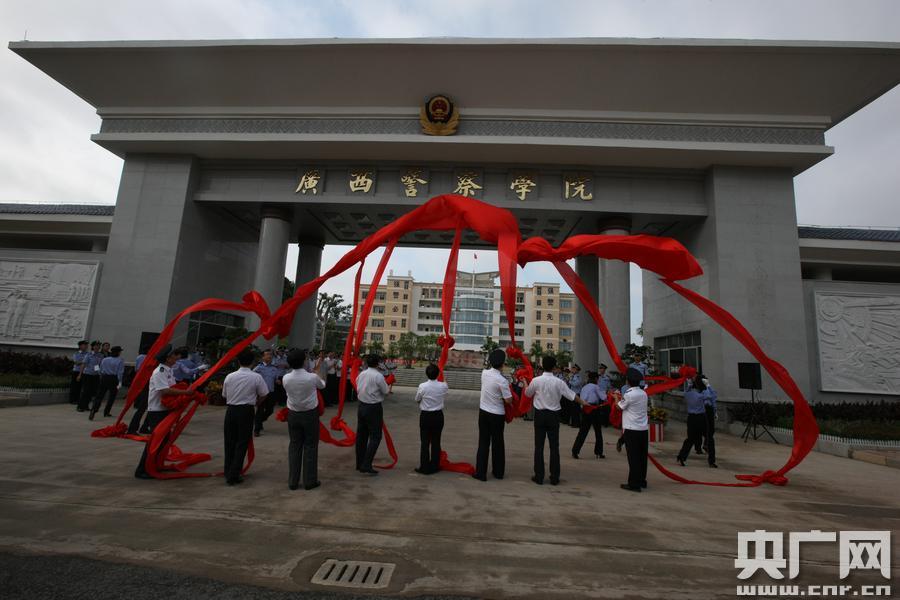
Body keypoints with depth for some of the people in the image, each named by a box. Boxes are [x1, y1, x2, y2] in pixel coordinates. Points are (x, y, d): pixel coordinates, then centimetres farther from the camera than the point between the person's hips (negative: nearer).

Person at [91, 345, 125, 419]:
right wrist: (120, 382, -14)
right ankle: (106, 412, 18)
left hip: (104, 378, 3)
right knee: (112, 396, 12)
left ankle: (93, 410, -17)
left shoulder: (104, 360, 8)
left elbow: (100, 370, 12)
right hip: (114, 379, -3)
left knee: (99, 396, 1)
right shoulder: (120, 361, -7)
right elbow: (120, 372, -13)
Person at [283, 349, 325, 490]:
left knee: (294, 446, 12)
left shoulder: (286, 378, -11)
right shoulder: (312, 377, -17)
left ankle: (293, 481, 18)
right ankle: (310, 481, 13)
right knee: (310, 446, 7)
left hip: (293, 414, 3)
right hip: (310, 414, -3)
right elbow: (322, 385, 6)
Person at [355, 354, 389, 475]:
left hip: (361, 405, 7)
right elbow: (385, 391, -9)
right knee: (375, 436, 1)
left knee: (361, 435, 15)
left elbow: (358, 389, 11)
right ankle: (366, 465, -6)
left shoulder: (361, 374, 3)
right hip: (374, 408, -7)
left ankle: (359, 464, 25)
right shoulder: (378, 376, -17)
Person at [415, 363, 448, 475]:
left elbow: (417, 400, 0)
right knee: (436, 441, 12)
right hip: (438, 416, 2)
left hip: (425, 416, -2)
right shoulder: (443, 386, -11)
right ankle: (434, 466, 21)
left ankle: (424, 467, 12)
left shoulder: (422, 386, -16)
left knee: (425, 442, 6)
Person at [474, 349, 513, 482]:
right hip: (497, 415, -3)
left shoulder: (484, 373, -5)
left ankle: (480, 473, 9)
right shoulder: (502, 381, -21)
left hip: (483, 412, 3)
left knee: (483, 442, 9)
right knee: (498, 443, 13)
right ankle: (498, 472, 26)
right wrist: (509, 390, 1)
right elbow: (509, 400, -14)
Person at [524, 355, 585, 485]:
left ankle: (539, 477, 10)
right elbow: (572, 395, -2)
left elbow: (527, 394, 7)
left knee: (539, 446, 6)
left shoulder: (536, 380, -10)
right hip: (553, 416, 0)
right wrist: (583, 403, 15)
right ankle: (554, 478, 13)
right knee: (554, 447, 8)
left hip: (540, 415, 0)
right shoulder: (559, 382, -9)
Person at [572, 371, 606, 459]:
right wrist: (605, 393, 12)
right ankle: (599, 453, 18)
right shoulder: (595, 386, -4)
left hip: (585, 410, 5)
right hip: (594, 410, -5)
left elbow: (581, 399, 10)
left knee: (582, 431, 5)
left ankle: (575, 451, -2)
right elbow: (603, 397, -6)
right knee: (598, 431, 11)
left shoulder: (584, 388, 14)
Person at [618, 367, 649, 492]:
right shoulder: (643, 393, 7)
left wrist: (616, 398, 15)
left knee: (633, 457, -1)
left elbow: (620, 407, -2)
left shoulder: (629, 394, -15)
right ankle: (642, 481, 25)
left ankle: (634, 484, 3)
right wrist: (621, 396, 23)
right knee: (642, 456, 14)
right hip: (644, 429, 7)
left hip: (632, 429, -7)